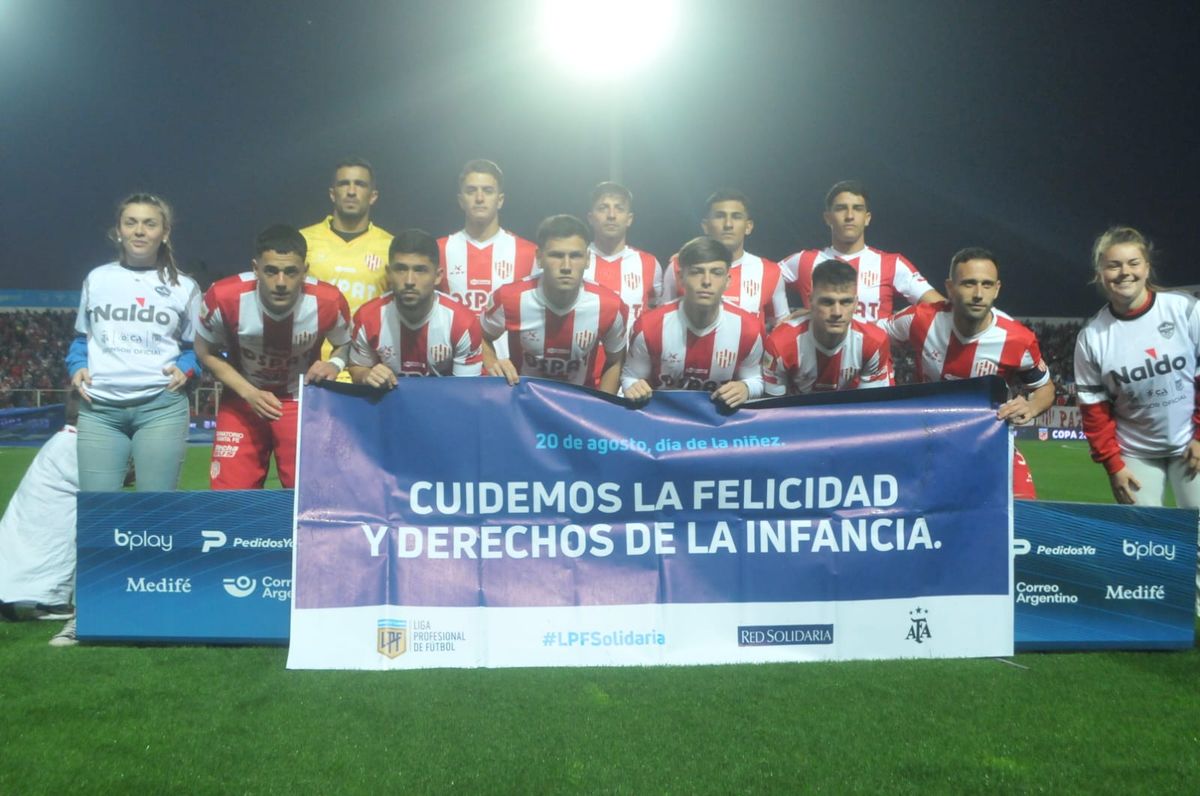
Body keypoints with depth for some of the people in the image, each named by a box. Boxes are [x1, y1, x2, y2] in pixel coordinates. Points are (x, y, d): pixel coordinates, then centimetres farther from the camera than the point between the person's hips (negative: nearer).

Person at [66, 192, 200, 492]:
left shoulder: (184, 287, 9)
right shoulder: (96, 278, 14)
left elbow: (197, 347, 13)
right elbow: (81, 338, 22)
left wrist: (185, 369, -8)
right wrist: (77, 367, 2)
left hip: (162, 407, -2)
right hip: (99, 408, 2)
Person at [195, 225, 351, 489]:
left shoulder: (329, 301, -25)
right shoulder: (224, 297, -26)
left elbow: (345, 344, -2)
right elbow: (206, 351, -6)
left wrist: (334, 365, -25)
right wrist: (249, 393, -17)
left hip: (304, 402, 0)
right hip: (242, 398, 0)